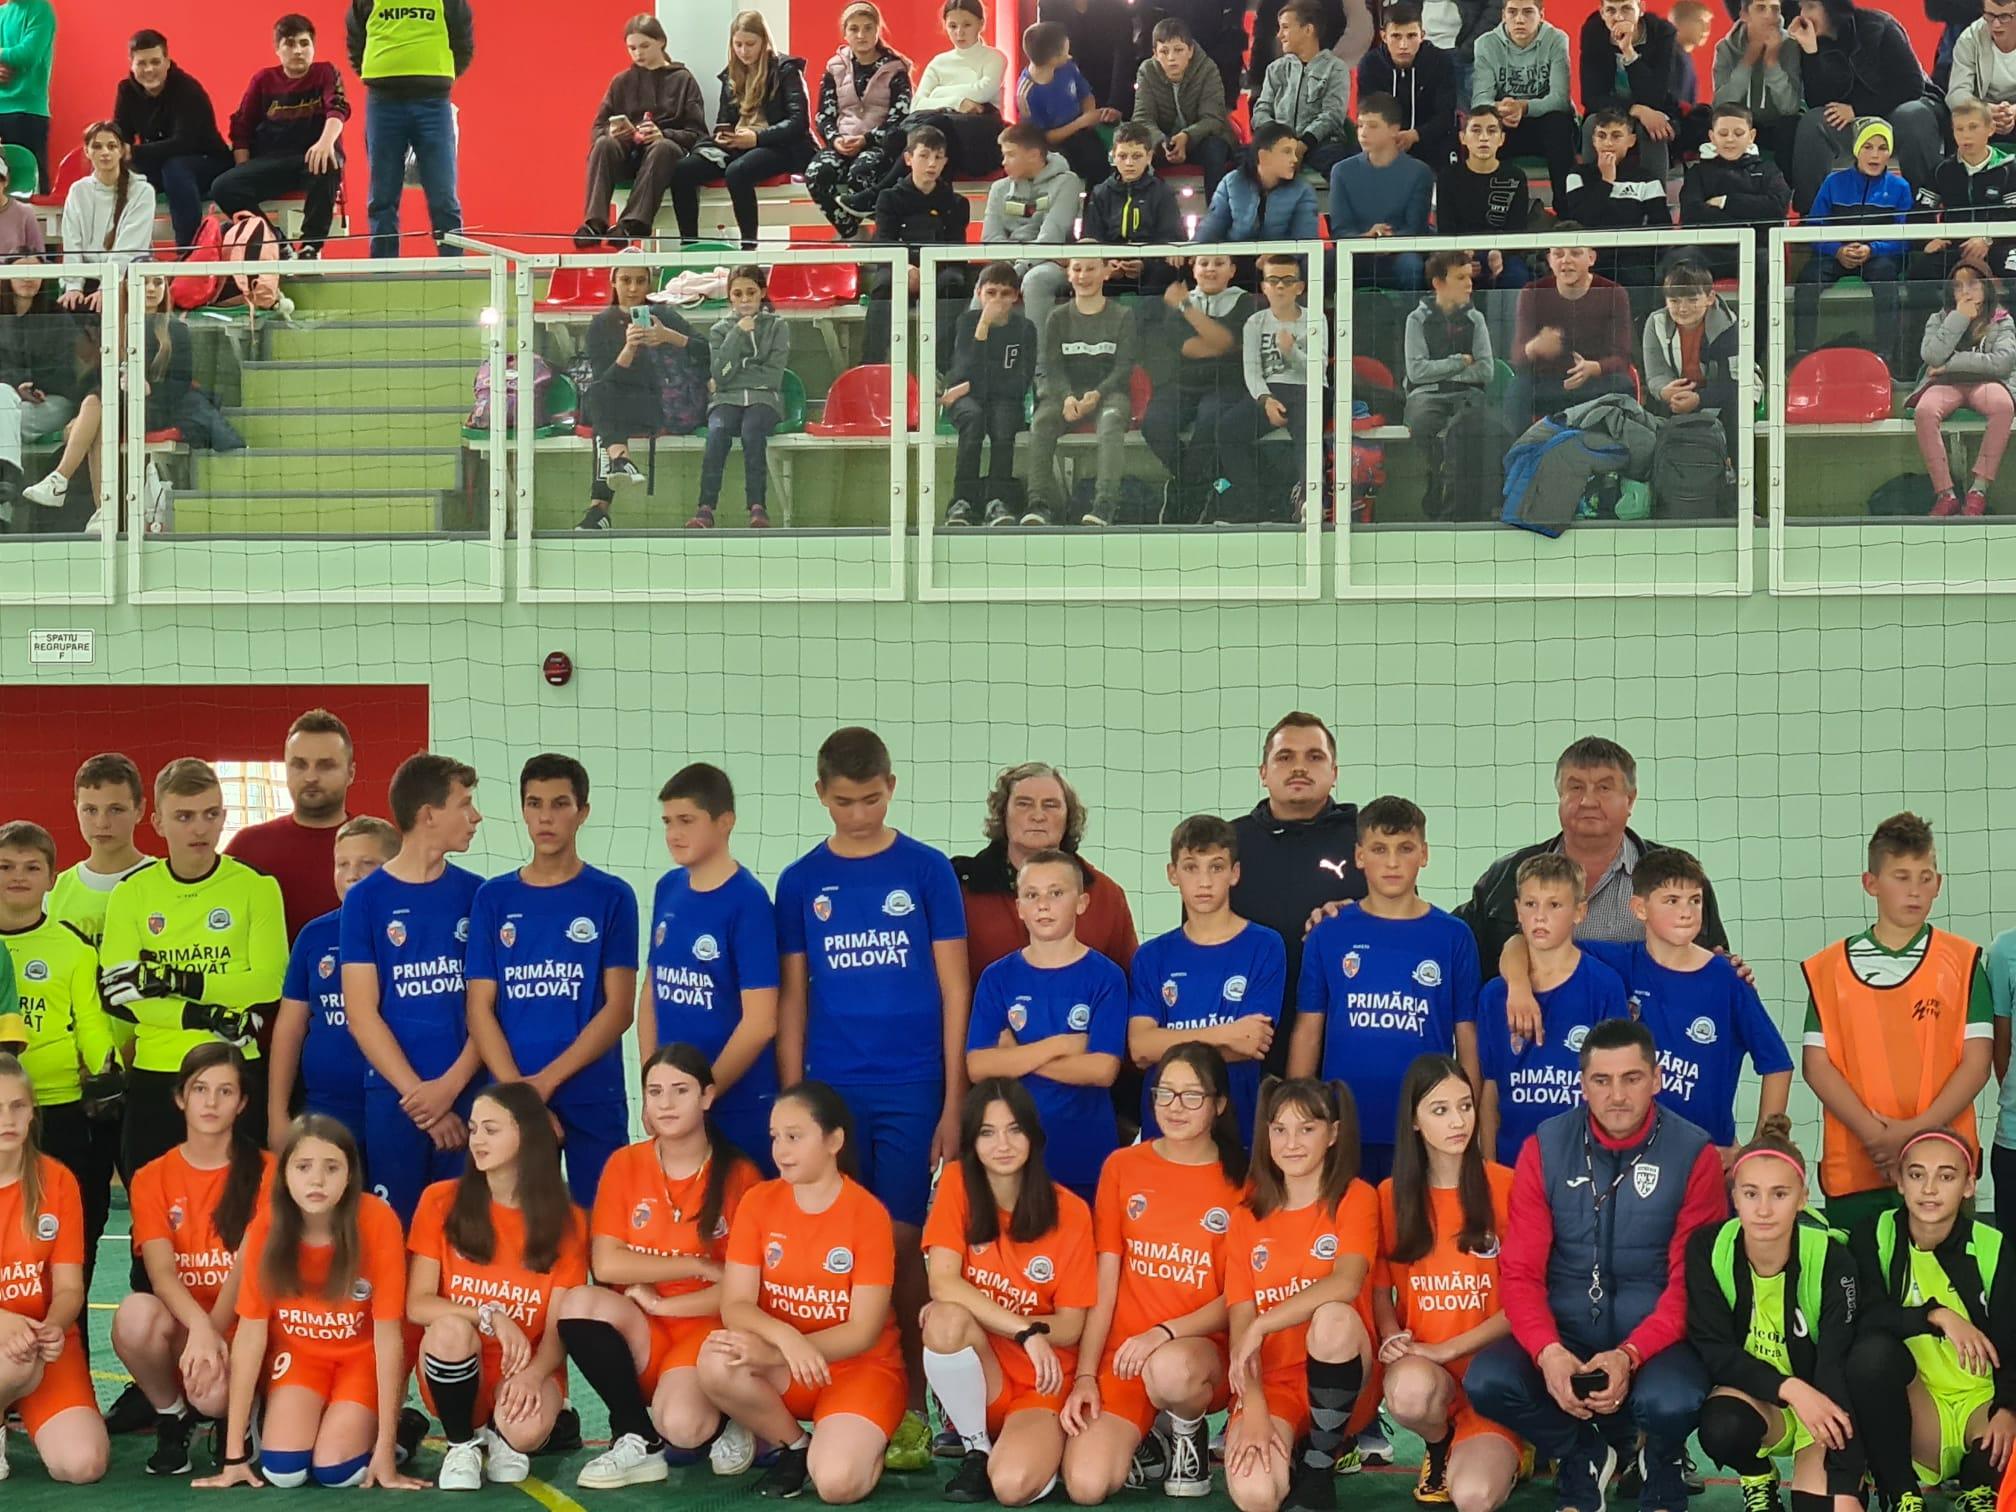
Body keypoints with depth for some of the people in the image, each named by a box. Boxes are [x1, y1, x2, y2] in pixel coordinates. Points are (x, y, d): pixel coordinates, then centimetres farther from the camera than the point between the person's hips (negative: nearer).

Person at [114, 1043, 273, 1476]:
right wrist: (198, 1327, -30)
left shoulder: (264, 1172, -1)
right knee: (135, 1311, -33)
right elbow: (161, 1272, -11)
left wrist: (213, 1333, -22)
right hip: (180, 1322, 2)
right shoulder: (152, 1178, 4)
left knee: (212, 1394, -35)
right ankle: (171, 1418, -5)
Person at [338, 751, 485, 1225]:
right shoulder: (366, 898, 2)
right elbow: (362, 1013, -2)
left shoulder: (476, 895, 7)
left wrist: (450, 1086, -10)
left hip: (466, 1094, 1)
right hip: (392, 1096, -1)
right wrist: (419, 1097, -9)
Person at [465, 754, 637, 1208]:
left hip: (594, 1100, -1)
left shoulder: (612, 897, 3)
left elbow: (619, 1008, -2)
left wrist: (546, 1080, -11)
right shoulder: (494, 898, 8)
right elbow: (480, 1008, 4)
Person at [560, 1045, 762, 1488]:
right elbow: (606, 1265, -8)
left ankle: (727, 1423, 7)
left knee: (681, 1425, -33)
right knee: (578, 1302, -30)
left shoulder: (738, 1175, -3)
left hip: (705, 1328, -3)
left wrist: (662, 1303, -13)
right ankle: (638, 1441, -13)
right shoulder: (624, 1165, 3)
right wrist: (699, 1267, -13)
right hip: (638, 1332, 3)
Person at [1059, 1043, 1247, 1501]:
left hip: (1202, 1349, -2)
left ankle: (1189, 1433, -4)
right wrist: (1085, 1375, -4)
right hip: (1123, 1352, 2)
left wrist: (1165, 1333, -21)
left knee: (1169, 1370, -40)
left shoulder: (1241, 1182, 0)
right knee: (1086, 1486, -23)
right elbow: (1104, 1284, 5)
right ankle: (1140, 1436, 13)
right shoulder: (1122, 1166, 6)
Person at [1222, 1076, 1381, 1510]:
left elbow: (1346, 1283, -23)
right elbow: (1240, 1321, -2)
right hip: (1272, 1382, 1)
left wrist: (1261, 1327, -24)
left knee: (1332, 1316, -36)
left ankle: (1321, 1461, -13)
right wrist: (1253, 1408, -17)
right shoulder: (1247, 1215, 6)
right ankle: (1289, 1448, 9)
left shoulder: (1354, 1198, -3)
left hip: (1339, 1381, -1)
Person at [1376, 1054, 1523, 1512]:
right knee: (1409, 1388, -38)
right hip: (1422, 1367, 1)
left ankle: (1499, 1453, 12)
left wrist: (1447, 1349, -15)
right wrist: (1393, 1339, -13)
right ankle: (1439, 1446, 0)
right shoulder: (1391, 1195, 5)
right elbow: (1380, 1289, 9)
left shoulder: (1505, 1186, -3)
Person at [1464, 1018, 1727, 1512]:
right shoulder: (1545, 1148, 1)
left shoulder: (1693, 1155, -4)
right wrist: (1548, 1351, -22)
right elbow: (1520, 1271, -2)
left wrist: (1630, 1355, -24)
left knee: (1670, 1402, -35)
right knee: (1486, 1380, -27)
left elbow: (1690, 1281, -7)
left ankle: (1662, 1463, 6)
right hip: (1563, 1333, 2)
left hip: (1654, 1338, -2)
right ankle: (1583, 1454, 6)